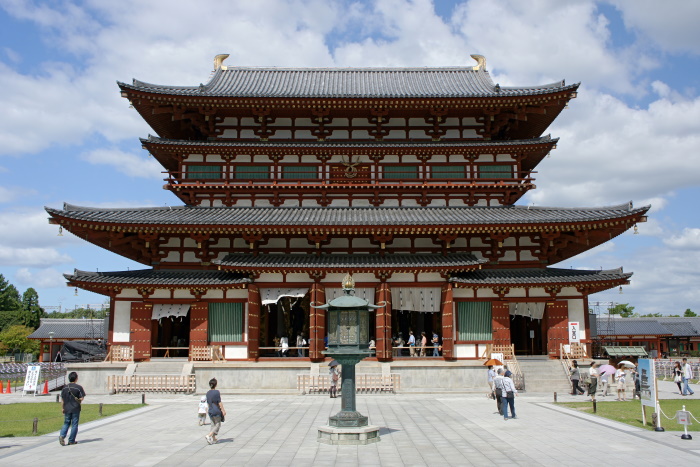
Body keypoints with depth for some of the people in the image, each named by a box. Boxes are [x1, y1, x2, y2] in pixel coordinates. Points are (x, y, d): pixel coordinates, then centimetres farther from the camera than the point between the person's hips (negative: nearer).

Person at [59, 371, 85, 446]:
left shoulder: (64, 388, 3)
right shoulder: (79, 387, -10)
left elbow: (62, 400, 6)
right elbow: (81, 398, -10)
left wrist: (62, 408, 14)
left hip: (67, 409, 4)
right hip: (75, 409, -4)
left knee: (66, 423, 15)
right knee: (74, 424, 5)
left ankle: (62, 436, -8)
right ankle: (71, 440, 7)